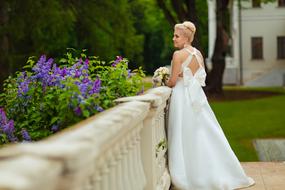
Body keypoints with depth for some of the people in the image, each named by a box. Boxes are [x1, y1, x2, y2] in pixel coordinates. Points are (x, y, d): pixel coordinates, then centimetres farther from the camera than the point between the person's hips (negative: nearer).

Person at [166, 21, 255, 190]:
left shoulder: (178, 54, -12)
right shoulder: (199, 53, 10)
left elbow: (173, 81, -11)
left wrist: (165, 82, 9)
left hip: (183, 97, -7)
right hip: (197, 96, 7)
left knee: (186, 137, -1)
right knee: (205, 133, 12)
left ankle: (190, 176, 4)